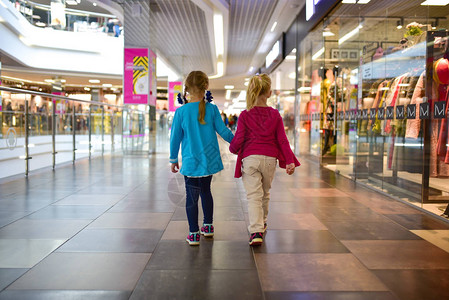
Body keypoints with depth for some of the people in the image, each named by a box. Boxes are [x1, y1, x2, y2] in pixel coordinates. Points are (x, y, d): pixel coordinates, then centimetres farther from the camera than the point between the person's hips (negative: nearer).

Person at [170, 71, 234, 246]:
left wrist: (173, 159, 11)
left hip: (190, 161, -2)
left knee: (191, 196, 5)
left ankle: (194, 234, 8)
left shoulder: (181, 111, -9)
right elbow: (223, 131, 0)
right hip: (209, 159, 2)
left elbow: (175, 137, -1)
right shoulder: (212, 109, -7)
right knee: (205, 191, 21)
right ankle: (208, 226, 32)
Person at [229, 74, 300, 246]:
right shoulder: (275, 115, 4)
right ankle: (263, 223, 40)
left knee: (253, 196, -4)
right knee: (265, 193, 21)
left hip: (250, 158, -2)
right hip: (270, 159, 3)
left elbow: (238, 139, -5)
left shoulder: (245, 115, -2)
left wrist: (233, 149, 17)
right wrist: (289, 161, 0)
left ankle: (256, 232, -16)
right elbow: (282, 140, 0)